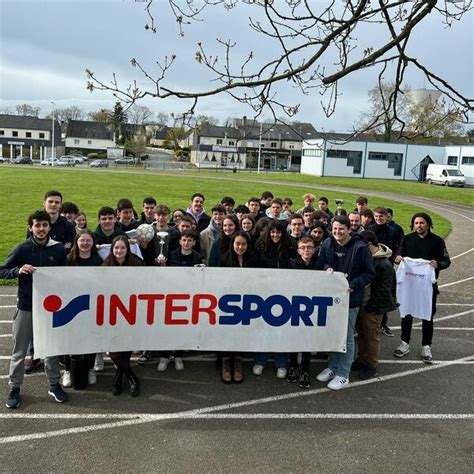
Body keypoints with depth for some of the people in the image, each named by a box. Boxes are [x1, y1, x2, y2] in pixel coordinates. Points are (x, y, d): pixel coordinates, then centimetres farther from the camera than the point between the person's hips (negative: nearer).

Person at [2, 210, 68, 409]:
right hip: (26, 307, -1)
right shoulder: (22, 249, -6)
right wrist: (19, 270, -20)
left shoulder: (59, 249, -2)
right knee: (19, 351, 9)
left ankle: (54, 385, 27)